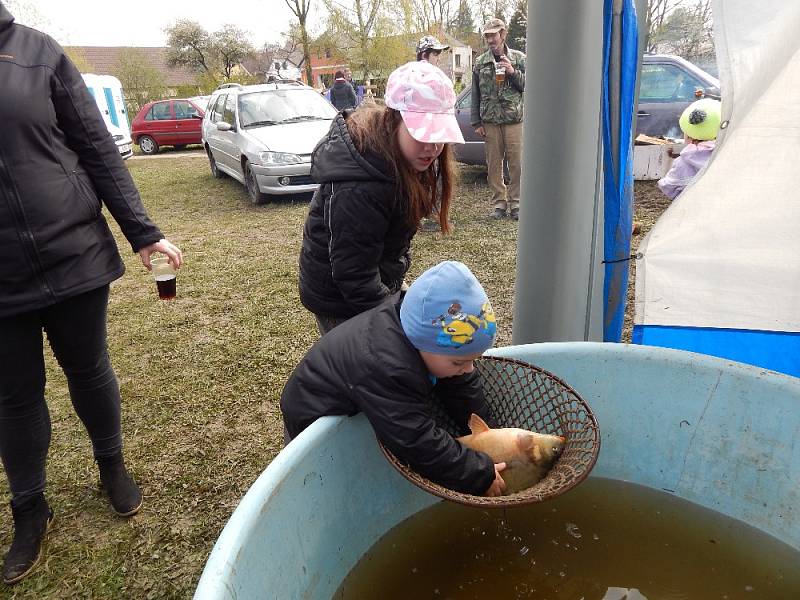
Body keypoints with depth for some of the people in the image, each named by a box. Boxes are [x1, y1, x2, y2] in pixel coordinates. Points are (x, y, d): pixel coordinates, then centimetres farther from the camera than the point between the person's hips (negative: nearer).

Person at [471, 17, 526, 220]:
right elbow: (475, 95, 10)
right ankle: (499, 203, 12)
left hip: (514, 120, -1)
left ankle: (515, 203, 8)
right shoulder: (480, 63, 9)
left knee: (516, 163, -2)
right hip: (490, 121, 1)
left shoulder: (518, 58, 6)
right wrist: (476, 122, 5)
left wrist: (513, 72, -11)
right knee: (494, 164, 3)